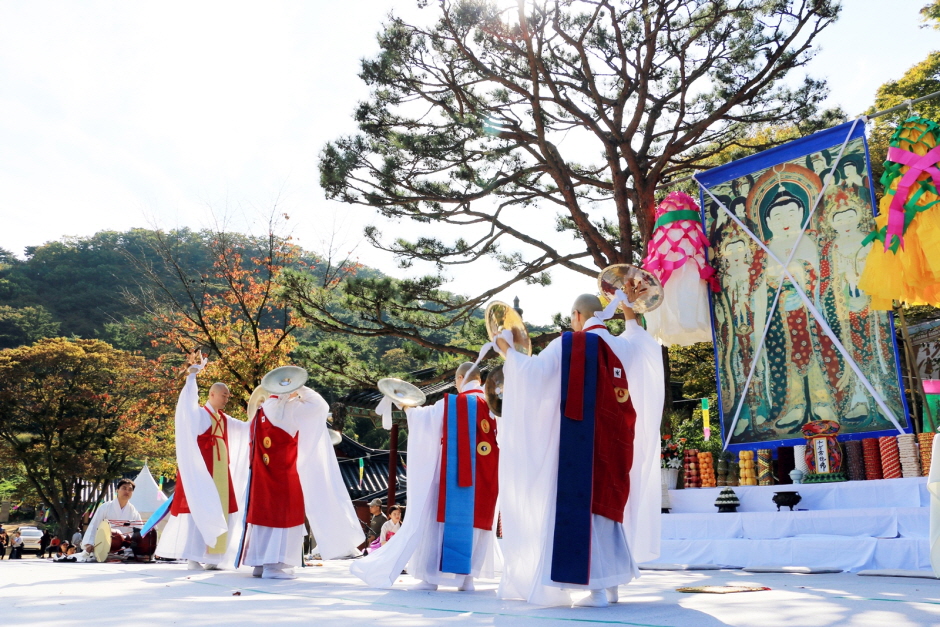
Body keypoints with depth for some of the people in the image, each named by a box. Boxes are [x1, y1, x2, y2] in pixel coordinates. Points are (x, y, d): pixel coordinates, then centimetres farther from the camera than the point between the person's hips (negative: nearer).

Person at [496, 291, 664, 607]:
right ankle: (611, 584, 16)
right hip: (615, 442, 6)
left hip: (583, 441, -6)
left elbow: (535, 369, -13)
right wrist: (629, 311, 39)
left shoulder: (568, 345, -5)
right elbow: (640, 340, 33)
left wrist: (507, 350, 2)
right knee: (609, 502, 13)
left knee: (585, 504, -4)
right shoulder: (624, 347, 10)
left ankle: (597, 588, -8)